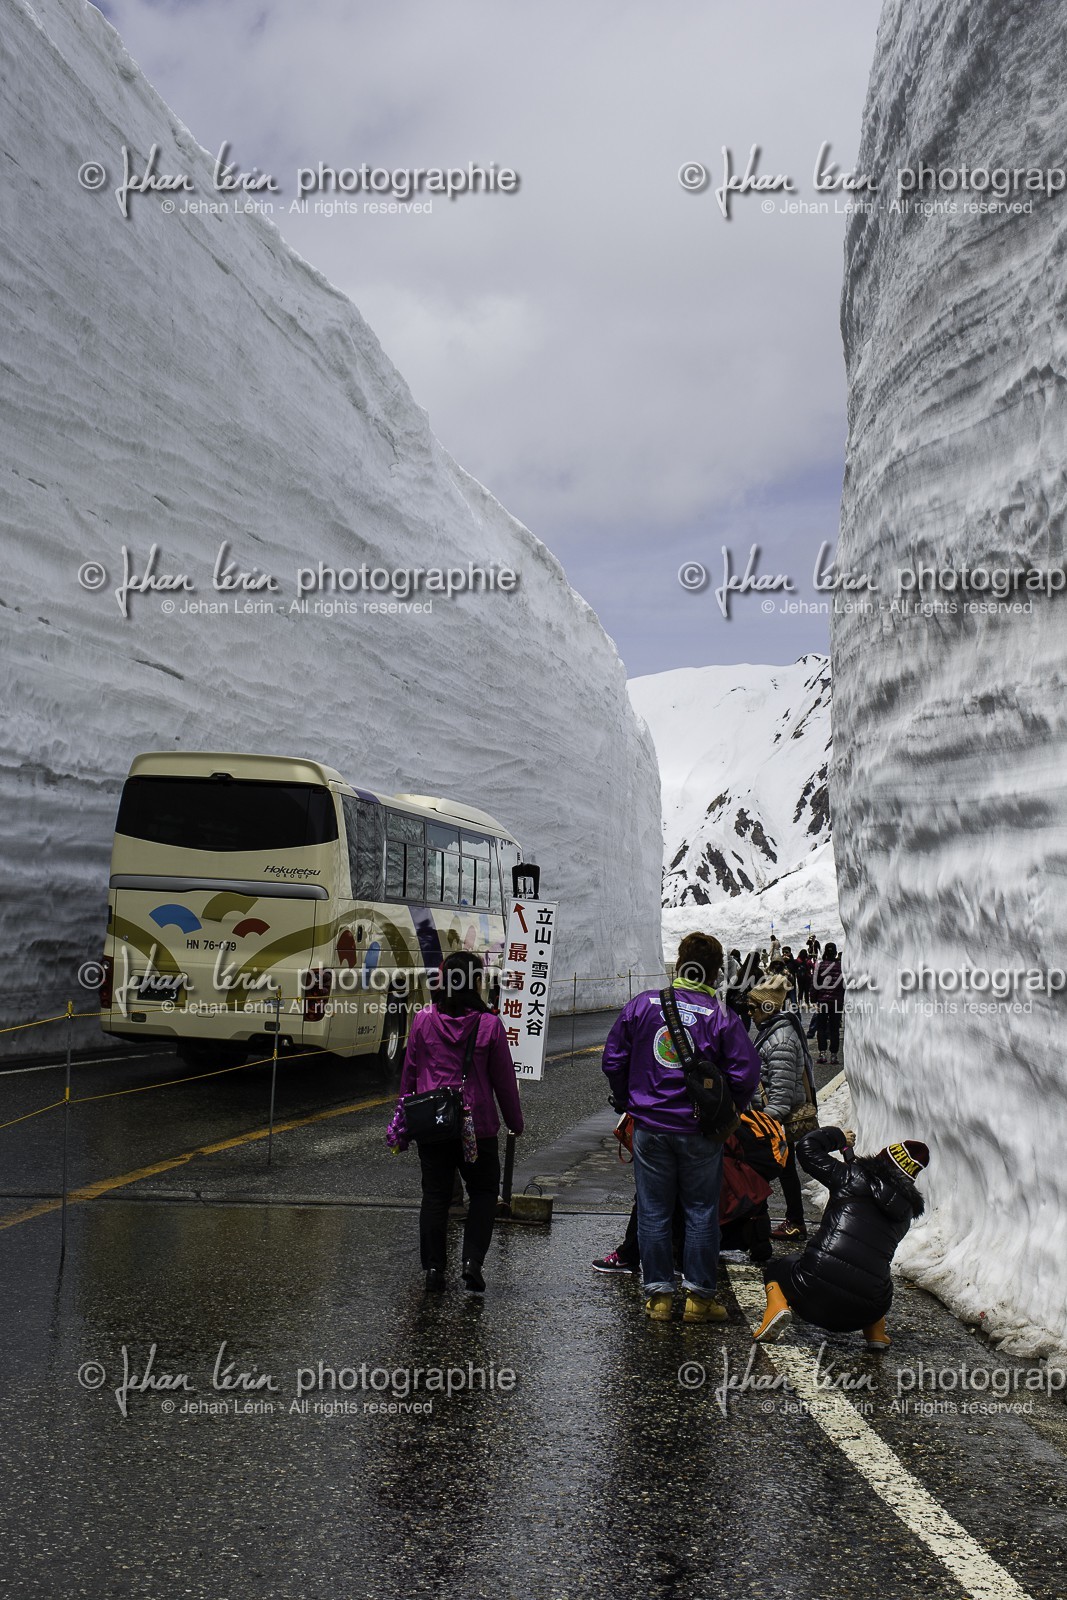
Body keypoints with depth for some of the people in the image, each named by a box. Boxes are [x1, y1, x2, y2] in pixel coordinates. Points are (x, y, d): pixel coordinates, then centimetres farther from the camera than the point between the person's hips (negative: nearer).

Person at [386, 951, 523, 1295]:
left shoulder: (423, 1020, -4)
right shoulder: (489, 1025, -9)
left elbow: (409, 1072, 4)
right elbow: (503, 1079, -1)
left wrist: (403, 1117, 16)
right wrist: (515, 1121, 11)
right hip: (477, 1124, -2)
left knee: (435, 1195, 10)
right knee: (484, 1192, 13)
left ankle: (433, 1269, 11)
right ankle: (472, 1263, 0)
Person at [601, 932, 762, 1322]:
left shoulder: (642, 1004, -3)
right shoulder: (722, 1018, -9)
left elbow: (613, 1059, 2)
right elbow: (746, 1074, -11)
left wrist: (627, 1102, 15)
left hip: (649, 1126, 2)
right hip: (700, 1131, -1)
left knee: (653, 1211, 10)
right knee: (701, 1211, 10)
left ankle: (658, 1294, 15)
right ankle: (698, 1296, 14)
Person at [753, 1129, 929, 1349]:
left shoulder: (853, 1177, 0)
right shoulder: (906, 1211, 13)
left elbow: (807, 1148, 7)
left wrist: (837, 1137, 28)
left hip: (814, 1289, -4)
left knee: (776, 1268, 30)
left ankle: (778, 1306, -2)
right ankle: (876, 1331, 16)